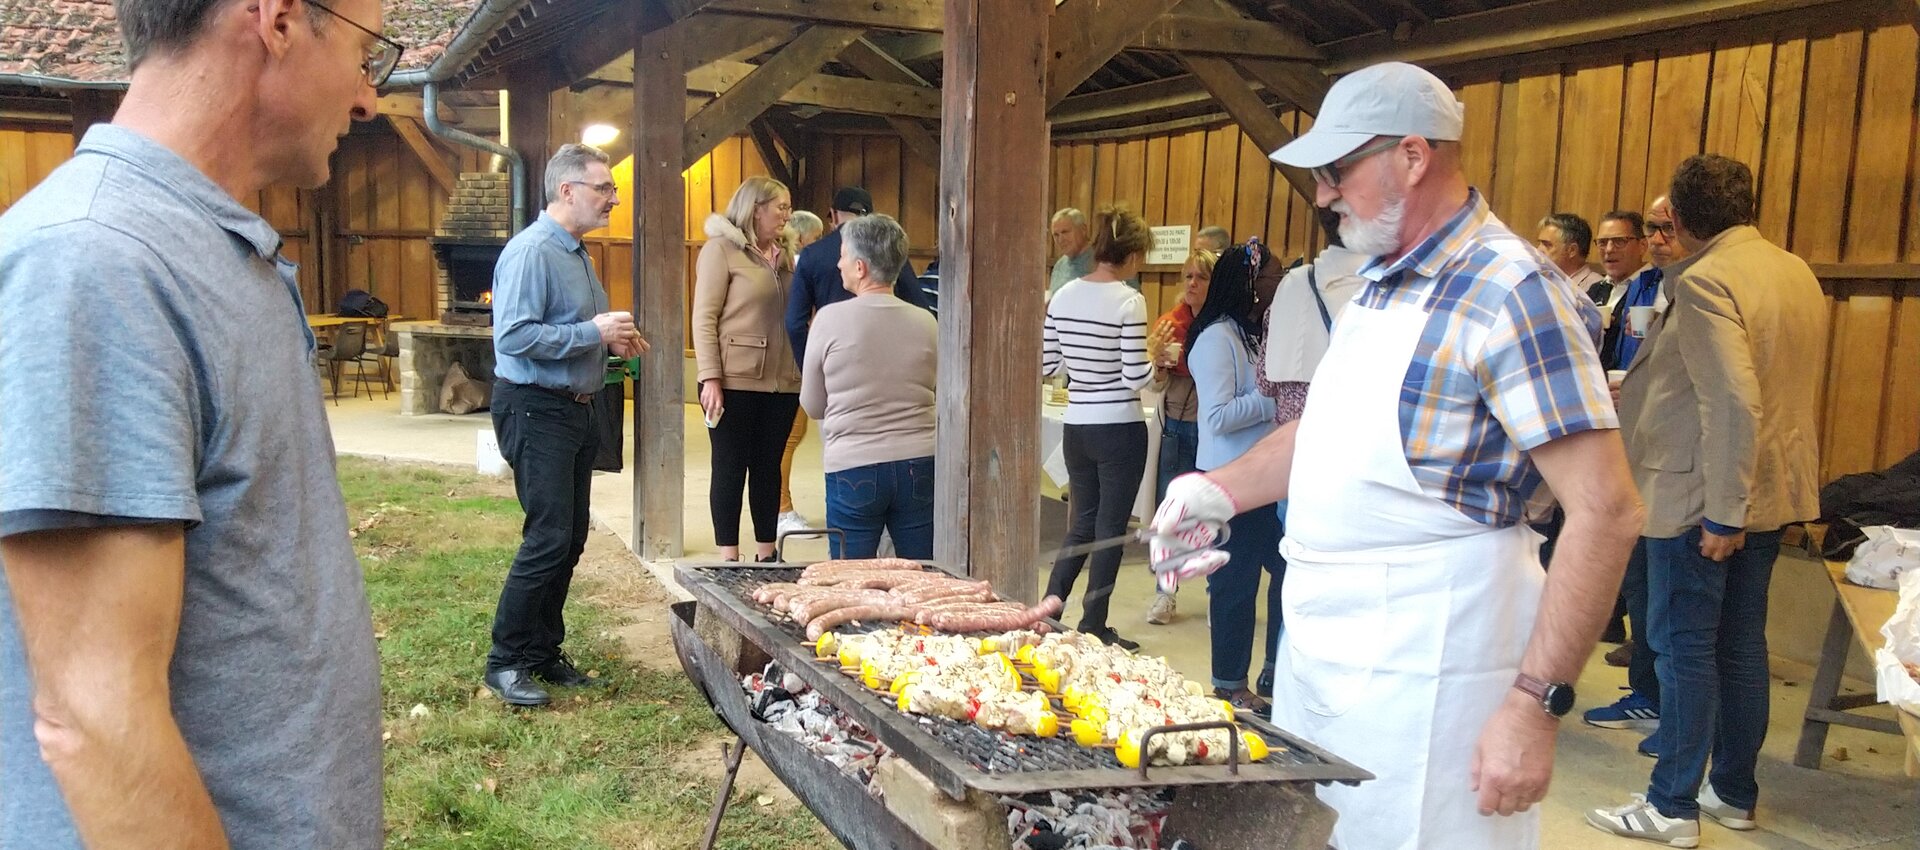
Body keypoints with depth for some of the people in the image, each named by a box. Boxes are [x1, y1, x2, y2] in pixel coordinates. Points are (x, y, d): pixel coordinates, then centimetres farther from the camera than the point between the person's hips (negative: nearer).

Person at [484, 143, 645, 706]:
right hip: (536, 410, -10)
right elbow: (514, 336, -25)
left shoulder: (575, 251, 15)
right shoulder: (531, 250, -16)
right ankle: (505, 662, 4)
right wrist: (594, 332, -23)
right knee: (549, 539, -9)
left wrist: (613, 340, 8)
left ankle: (544, 651, 24)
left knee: (572, 538, 12)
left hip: (575, 408, 10)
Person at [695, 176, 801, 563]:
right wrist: (710, 378, -16)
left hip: (782, 382, 6)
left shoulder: (784, 255, 15)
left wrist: (804, 371, 7)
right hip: (736, 380, -5)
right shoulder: (722, 249, -3)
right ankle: (729, 558, 8)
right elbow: (704, 318, -8)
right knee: (731, 468, 2)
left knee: (768, 467, 10)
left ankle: (765, 554, 18)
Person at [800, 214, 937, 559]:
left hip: (853, 468, -2)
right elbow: (938, 401, 11)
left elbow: (812, 406, 3)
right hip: (918, 464, 3)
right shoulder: (925, 322, 1)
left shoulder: (831, 318, -7)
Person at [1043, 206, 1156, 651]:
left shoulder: (1063, 296, 3)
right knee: (1110, 529, 7)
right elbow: (1135, 376, -17)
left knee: (1082, 523, 19)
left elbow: (1047, 365, 6)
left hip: (1076, 427, 6)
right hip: (1119, 429, -5)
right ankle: (1093, 627, 14)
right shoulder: (1129, 301, -14)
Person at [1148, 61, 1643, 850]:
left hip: (1420, 675, -9)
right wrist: (1223, 488, 6)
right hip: (1318, 651, 9)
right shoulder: (1379, 283, 10)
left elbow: (1605, 510, -21)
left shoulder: (1509, 291, -17)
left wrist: (1535, 704, -23)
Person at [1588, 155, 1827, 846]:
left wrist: (1722, 514, -21)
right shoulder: (1797, 272, 10)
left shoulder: (1705, 281, -18)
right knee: (1742, 644, 16)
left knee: (1684, 649, 0)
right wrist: (1643, 388, 28)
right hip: (1774, 491, 9)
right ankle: (1735, 794, 27)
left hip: (1702, 498, -9)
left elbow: (1733, 404, -25)